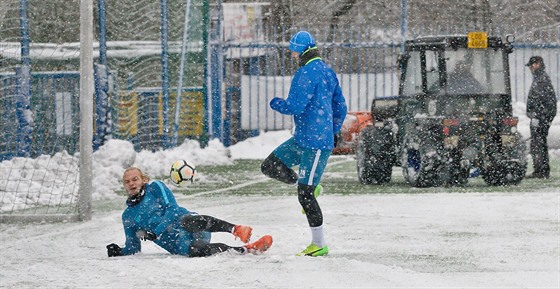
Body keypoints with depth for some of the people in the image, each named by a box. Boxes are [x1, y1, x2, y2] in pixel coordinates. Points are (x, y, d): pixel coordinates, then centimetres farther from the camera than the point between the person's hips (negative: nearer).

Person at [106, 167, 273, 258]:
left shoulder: (154, 188, 10)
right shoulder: (128, 216, 21)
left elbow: (172, 208, -3)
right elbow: (133, 248, 24)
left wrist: (155, 232, -14)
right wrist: (119, 252, 2)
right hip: (178, 244, 2)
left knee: (187, 221, -41)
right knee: (193, 251, -36)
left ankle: (236, 230, -51)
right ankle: (248, 249, -43)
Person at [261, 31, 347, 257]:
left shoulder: (308, 72, -16)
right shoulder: (327, 71, 14)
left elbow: (295, 106, -21)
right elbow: (340, 106, 19)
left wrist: (276, 103, 0)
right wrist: (332, 131, 28)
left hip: (315, 142, -10)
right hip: (302, 139, 10)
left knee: (305, 194, -7)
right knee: (269, 167, 11)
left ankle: (319, 244, -2)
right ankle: (310, 186, 18)